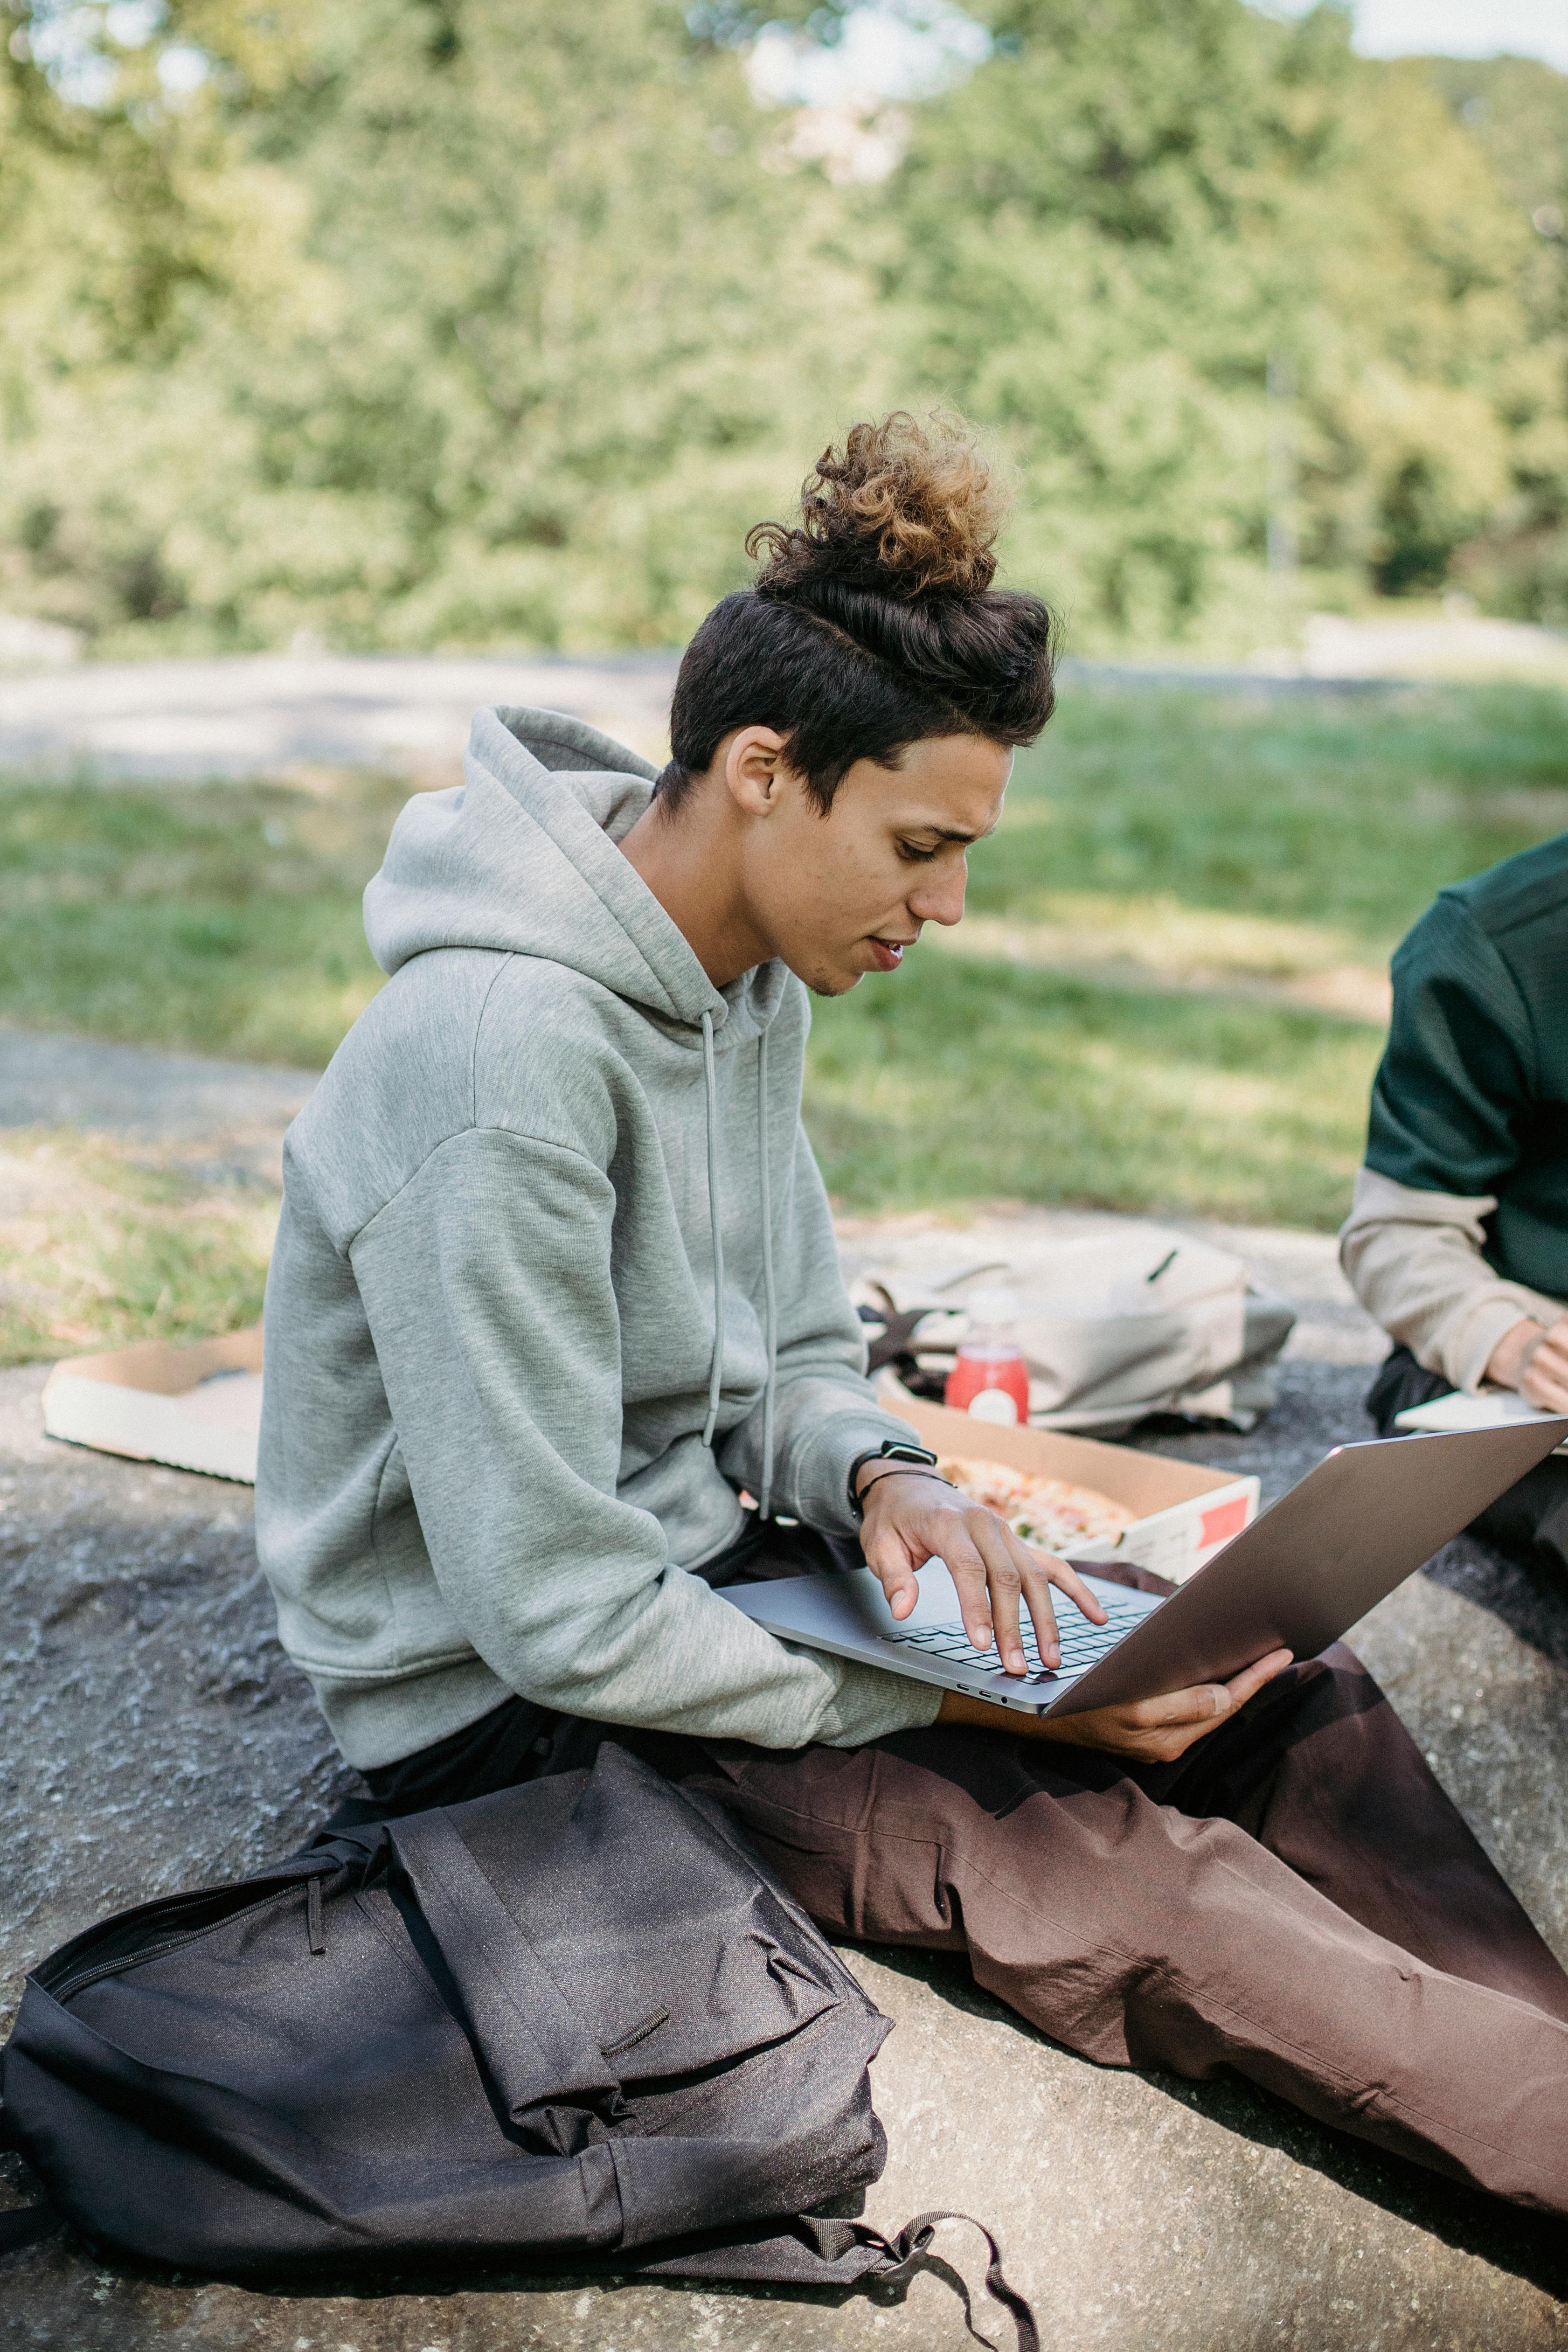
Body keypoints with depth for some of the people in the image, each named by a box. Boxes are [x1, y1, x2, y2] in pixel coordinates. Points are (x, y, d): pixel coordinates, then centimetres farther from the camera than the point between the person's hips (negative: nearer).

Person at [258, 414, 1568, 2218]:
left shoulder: (751, 985, 0)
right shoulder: (500, 1055, -29)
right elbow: (558, 1617, -27)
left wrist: (880, 1479, -13)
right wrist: (957, 1698, -21)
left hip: (691, 1571, 8)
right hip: (505, 1706, -8)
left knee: (1288, 1700, -6)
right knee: (1122, 1868, -23)